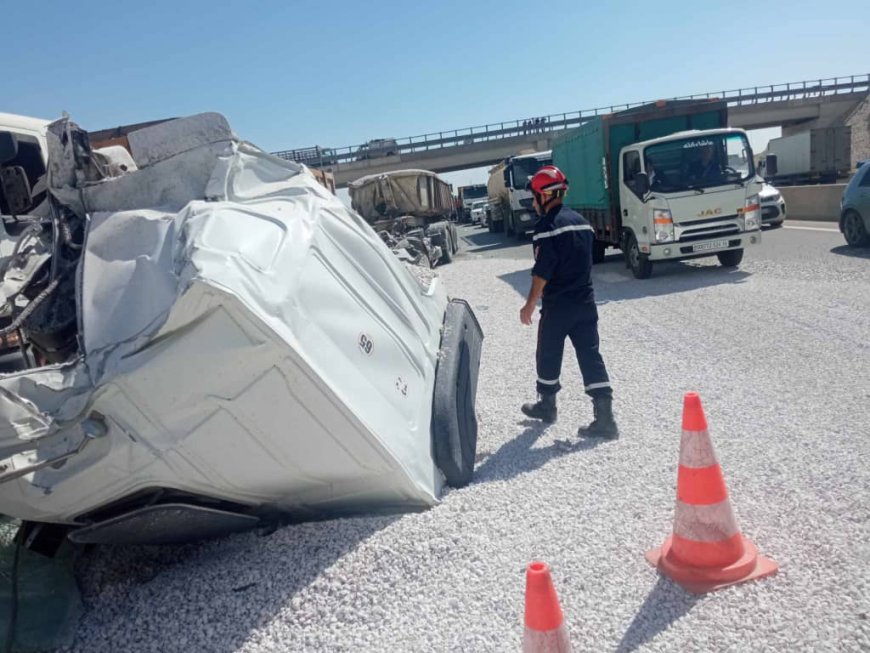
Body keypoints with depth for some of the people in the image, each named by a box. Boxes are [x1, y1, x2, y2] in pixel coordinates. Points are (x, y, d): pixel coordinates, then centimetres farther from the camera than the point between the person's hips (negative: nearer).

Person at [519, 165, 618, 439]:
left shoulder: (547, 225, -14)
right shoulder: (581, 221, 11)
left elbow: (542, 271, -17)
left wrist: (530, 305, -11)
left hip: (557, 305, -7)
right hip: (585, 301, 7)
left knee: (549, 355, 12)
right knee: (590, 355, 4)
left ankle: (547, 405, 29)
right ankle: (605, 418, -1)